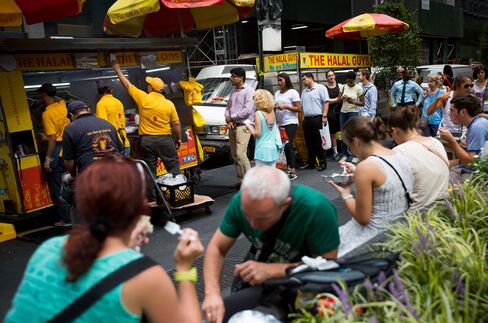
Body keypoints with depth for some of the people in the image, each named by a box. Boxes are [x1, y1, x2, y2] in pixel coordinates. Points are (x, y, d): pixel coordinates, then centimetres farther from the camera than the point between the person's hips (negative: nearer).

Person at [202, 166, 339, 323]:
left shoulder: (316, 208, -32)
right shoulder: (242, 202, -20)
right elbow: (216, 248, -11)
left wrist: (272, 270, -32)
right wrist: (212, 293, -28)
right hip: (267, 280, 4)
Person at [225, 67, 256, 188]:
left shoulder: (249, 91, -8)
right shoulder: (233, 92, 17)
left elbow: (247, 110, -17)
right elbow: (228, 108, 17)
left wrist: (231, 117, -8)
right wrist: (229, 121, -2)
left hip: (243, 126, -8)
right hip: (233, 127, 8)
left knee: (240, 154, -16)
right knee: (234, 155, 9)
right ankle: (240, 180, 17)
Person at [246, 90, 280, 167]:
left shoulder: (258, 113, -11)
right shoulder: (272, 112, 5)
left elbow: (257, 134, -12)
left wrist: (249, 126, 3)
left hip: (262, 150, -6)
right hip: (273, 149, 6)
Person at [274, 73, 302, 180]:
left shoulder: (293, 92, -2)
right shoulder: (277, 93, 17)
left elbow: (299, 108, -8)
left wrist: (285, 107, -17)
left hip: (290, 123, -6)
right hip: (280, 123, 6)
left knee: (289, 145, -12)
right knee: (283, 146, 2)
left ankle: (293, 171, -12)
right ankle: (288, 167, 10)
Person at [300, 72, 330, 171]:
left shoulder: (320, 88, -1)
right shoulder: (304, 91, 19)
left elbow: (326, 102, -9)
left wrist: (324, 116, -17)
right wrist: (303, 118, 12)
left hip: (317, 118, -6)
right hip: (307, 119, 7)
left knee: (319, 142, -3)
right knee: (309, 142, 10)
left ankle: (322, 163, 6)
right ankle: (310, 163, 18)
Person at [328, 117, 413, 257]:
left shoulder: (366, 167, -23)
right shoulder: (399, 155, 1)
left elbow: (363, 218, -18)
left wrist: (345, 194, -4)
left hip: (381, 234, -8)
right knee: (338, 233, 24)